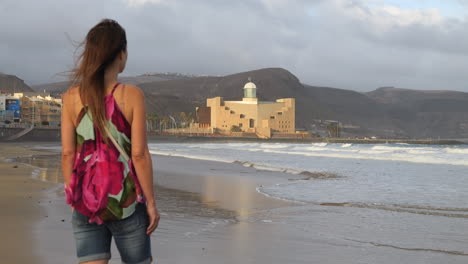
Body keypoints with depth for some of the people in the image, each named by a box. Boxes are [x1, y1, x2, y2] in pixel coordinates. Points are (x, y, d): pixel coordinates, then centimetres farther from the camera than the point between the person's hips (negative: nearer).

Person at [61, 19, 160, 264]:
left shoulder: (72, 97, 0)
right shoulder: (131, 95, -9)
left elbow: (68, 153, 0)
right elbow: (139, 154, -11)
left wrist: (73, 197, 11)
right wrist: (151, 202, -3)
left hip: (86, 202, 3)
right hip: (125, 201, -2)